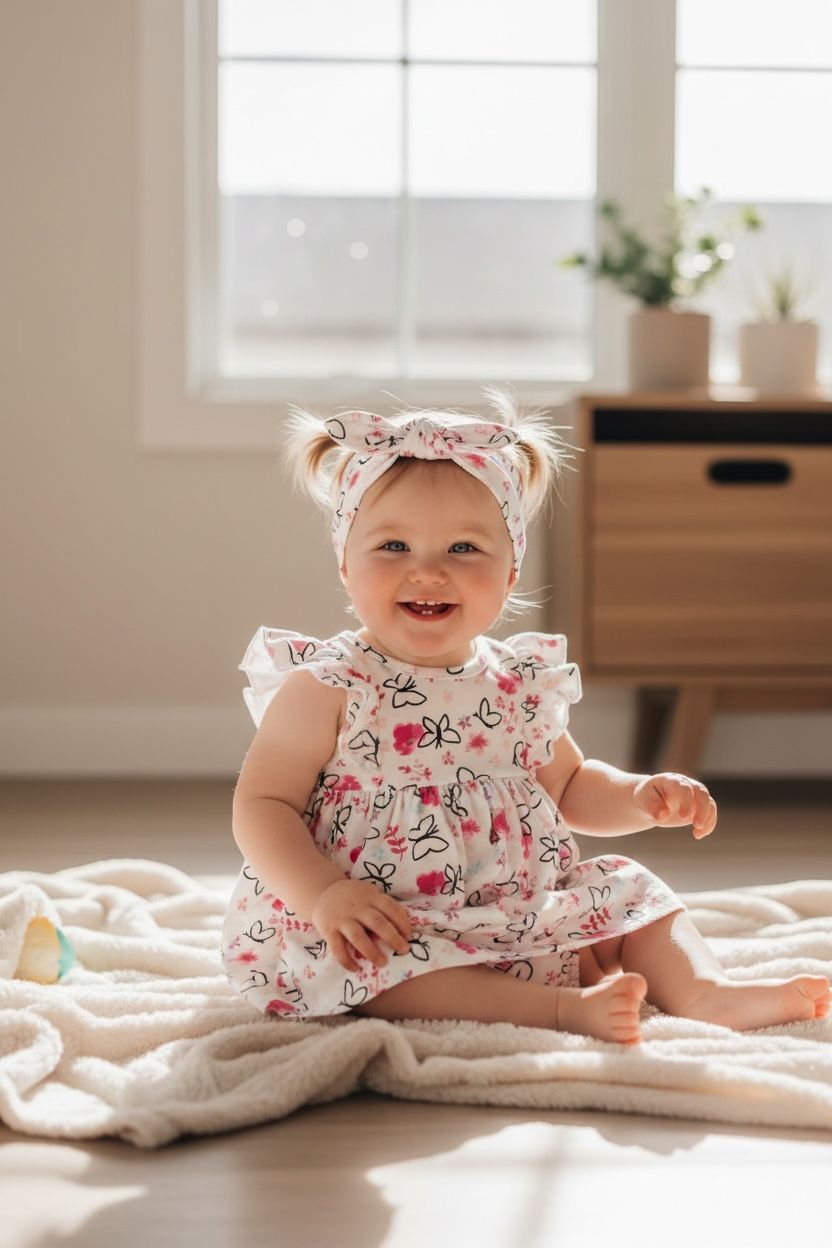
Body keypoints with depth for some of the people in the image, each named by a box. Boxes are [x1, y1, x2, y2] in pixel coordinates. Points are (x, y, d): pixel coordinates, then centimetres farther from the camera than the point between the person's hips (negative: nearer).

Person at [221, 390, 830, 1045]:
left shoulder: (521, 684, 7)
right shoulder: (324, 690, -9)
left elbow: (569, 787, 23)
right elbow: (262, 806, -10)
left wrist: (641, 796, 2)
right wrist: (326, 895, -26)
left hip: (523, 914, 6)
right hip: (377, 931, -6)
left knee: (627, 890, 2)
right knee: (374, 959, -35)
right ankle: (560, 1006, -38)